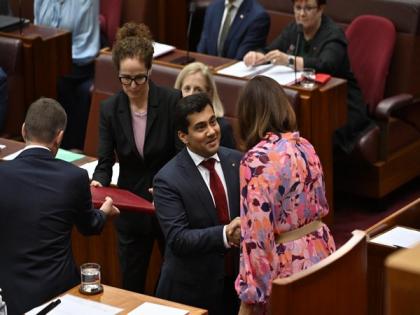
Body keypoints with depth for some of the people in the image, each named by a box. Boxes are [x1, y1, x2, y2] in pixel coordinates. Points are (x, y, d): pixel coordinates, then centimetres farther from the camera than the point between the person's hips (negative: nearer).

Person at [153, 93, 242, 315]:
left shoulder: (237, 162, -1)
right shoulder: (168, 180, -14)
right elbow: (177, 238, -20)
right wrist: (224, 234, -32)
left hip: (237, 280, 4)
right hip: (192, 288, -4)